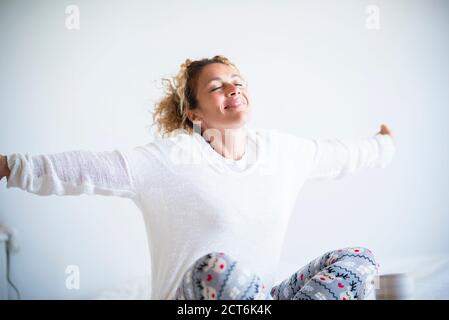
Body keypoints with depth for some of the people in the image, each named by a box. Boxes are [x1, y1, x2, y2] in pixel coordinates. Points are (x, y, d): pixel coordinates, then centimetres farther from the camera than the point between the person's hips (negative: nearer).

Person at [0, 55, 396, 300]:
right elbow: (90, 168, -15)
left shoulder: (280, 148, 7)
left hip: (259, 295, 6)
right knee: (222, 267, -39)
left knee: (359, 259, -10)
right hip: (195, 296, -5)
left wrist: (384, 145, 37)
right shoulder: (173, 157, -9)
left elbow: (336, 154, 23)